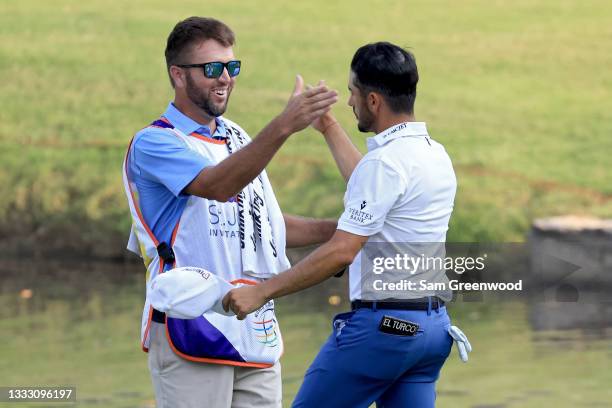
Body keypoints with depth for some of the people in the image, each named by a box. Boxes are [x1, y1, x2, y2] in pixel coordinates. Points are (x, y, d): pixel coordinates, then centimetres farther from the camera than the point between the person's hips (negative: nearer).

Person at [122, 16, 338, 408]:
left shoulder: (237, 138, 18)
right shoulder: (154, 143, -7)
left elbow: (268, 224, 26)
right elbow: (218, 186, -26)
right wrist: (283, 126, -37)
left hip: (257, 332, 7)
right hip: (192, 329, -7)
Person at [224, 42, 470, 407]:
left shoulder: (386, 161, -17)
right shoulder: (437, 154, 12)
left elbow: (341, 252, -23)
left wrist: (262, 291, -20)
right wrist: (330, 129, 40)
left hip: (382, 324, -9)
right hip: (433, 323, 9)